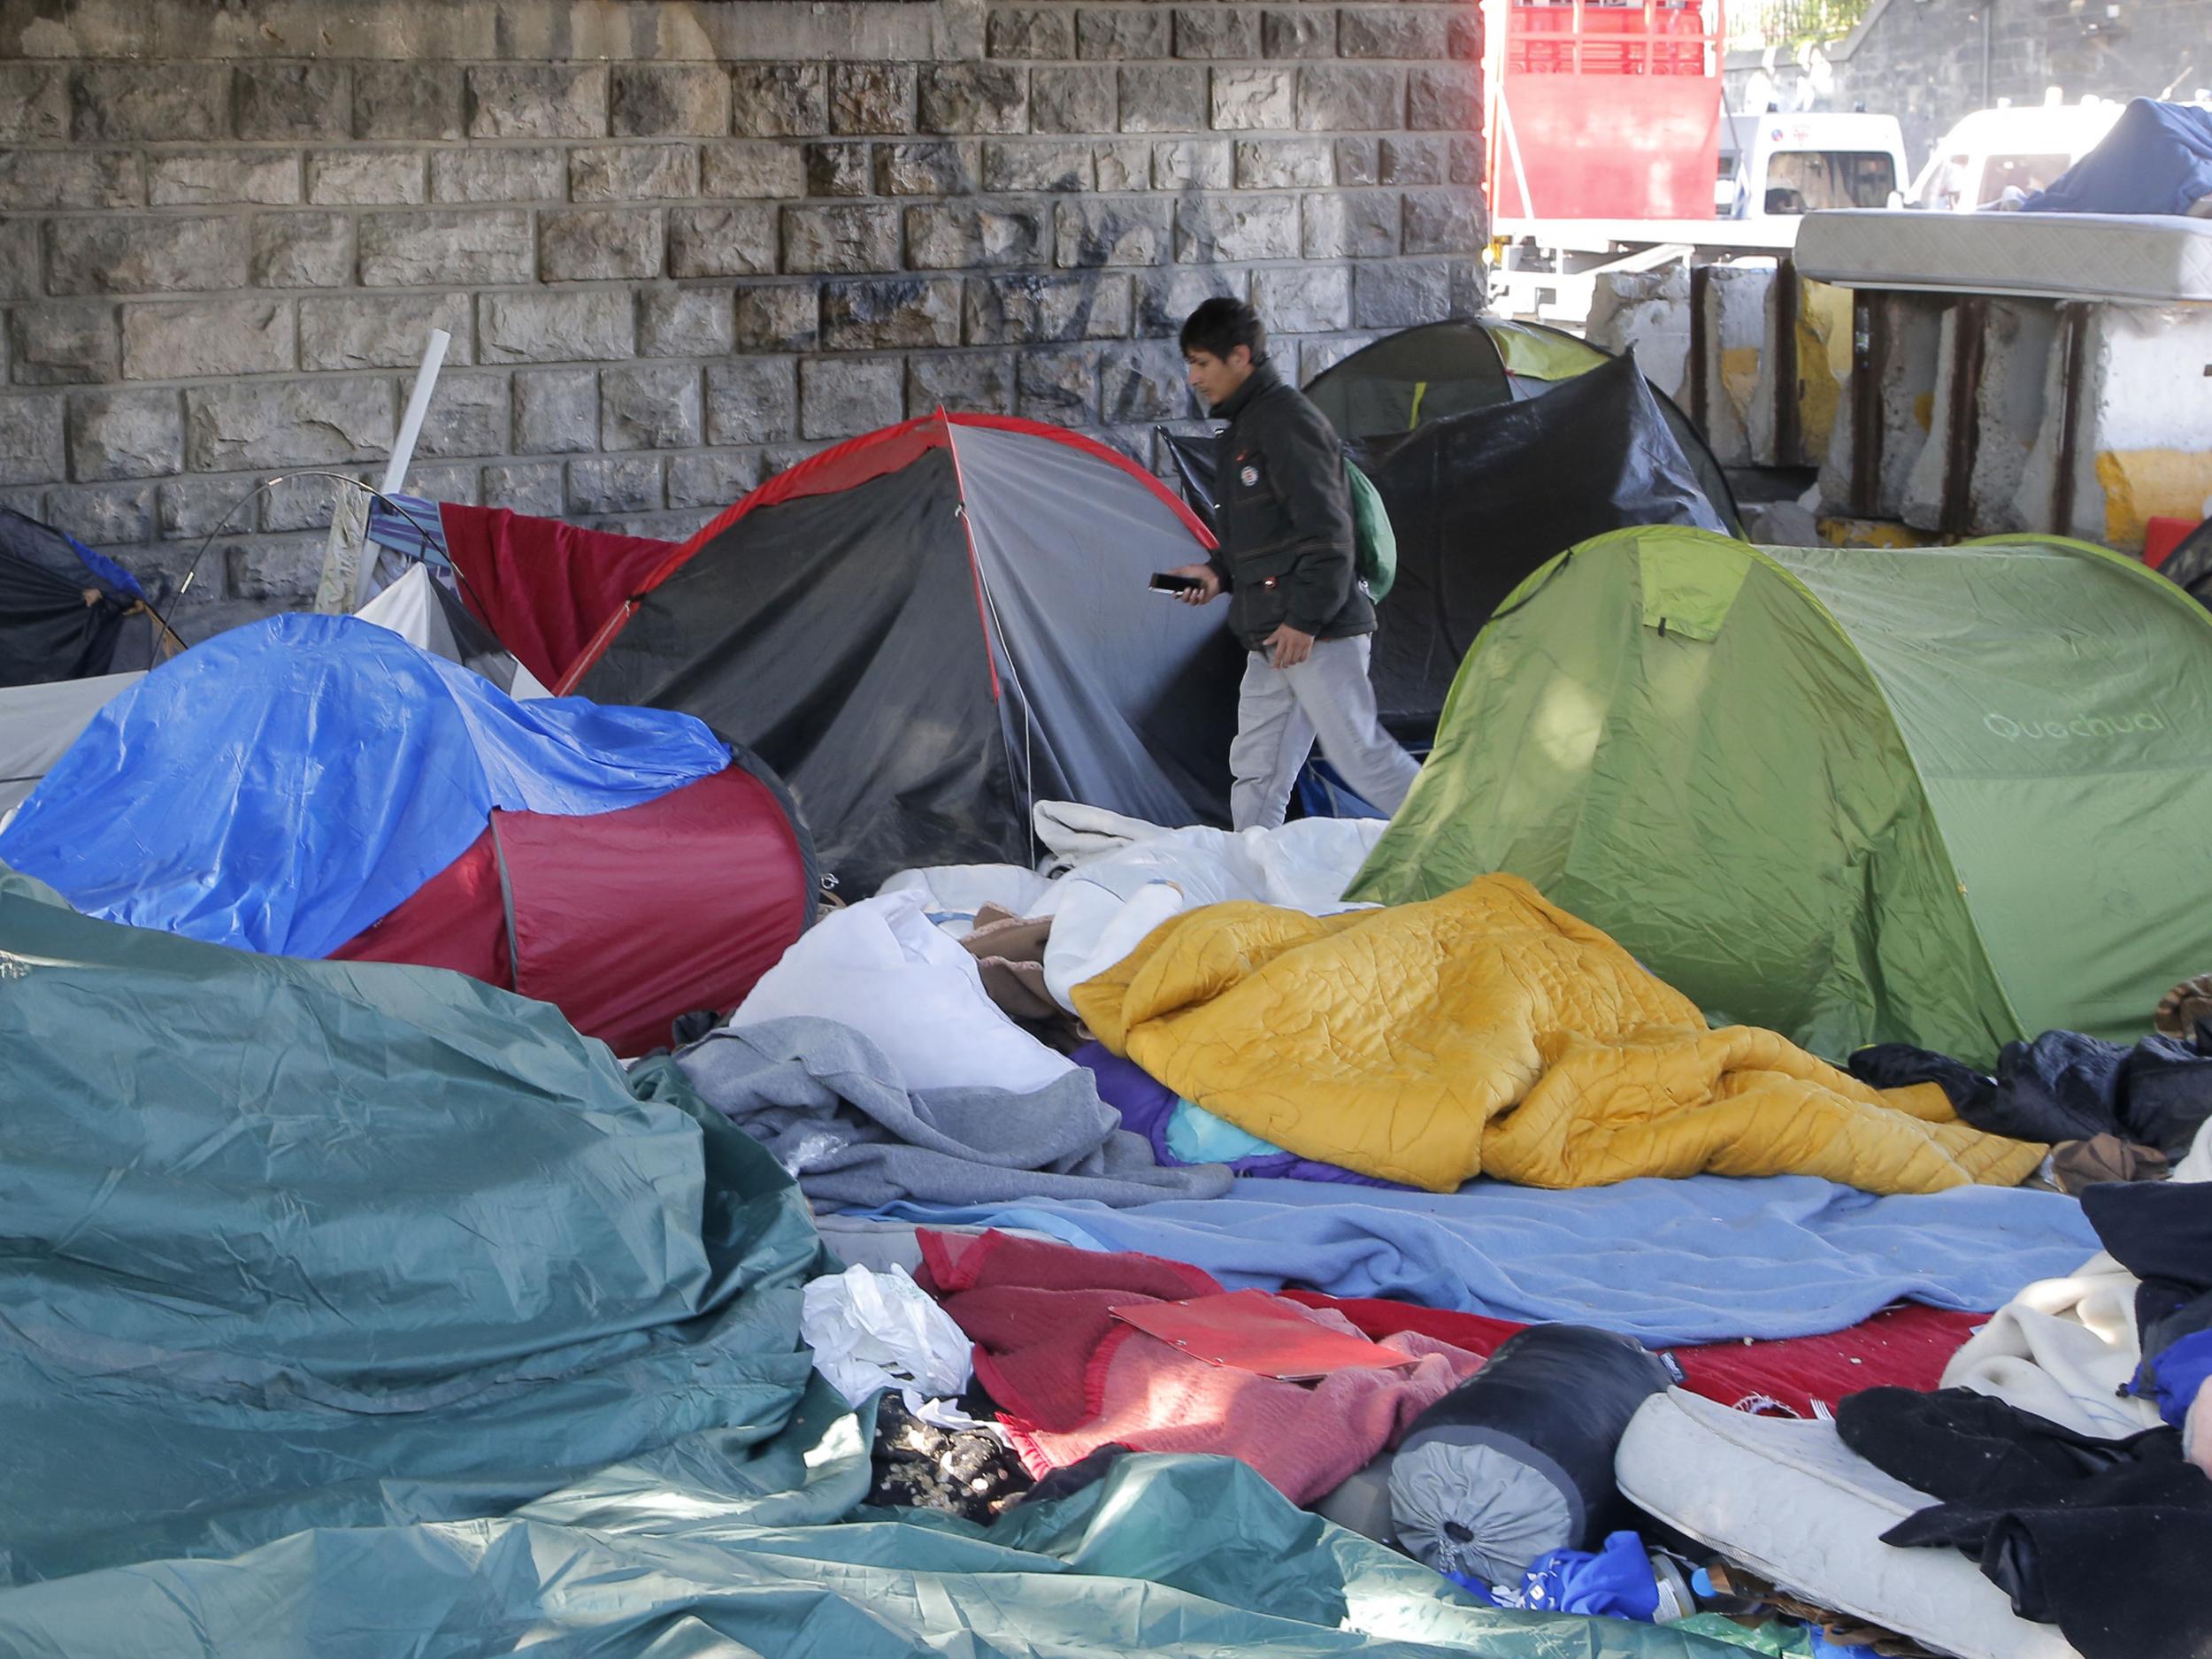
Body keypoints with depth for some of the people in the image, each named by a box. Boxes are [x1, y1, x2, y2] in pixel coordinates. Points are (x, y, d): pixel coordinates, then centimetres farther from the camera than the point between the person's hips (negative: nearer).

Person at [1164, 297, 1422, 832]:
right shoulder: (1241, 432, 19)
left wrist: (1306, 618, -21)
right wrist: (1219, 572, 11)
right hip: (1270, 638, 10)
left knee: (1359, 754, -8)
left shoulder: (1286, 421, -13)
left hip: (1319, 633, -10)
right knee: (1255, 767, 9)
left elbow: (1326, 532, -18)